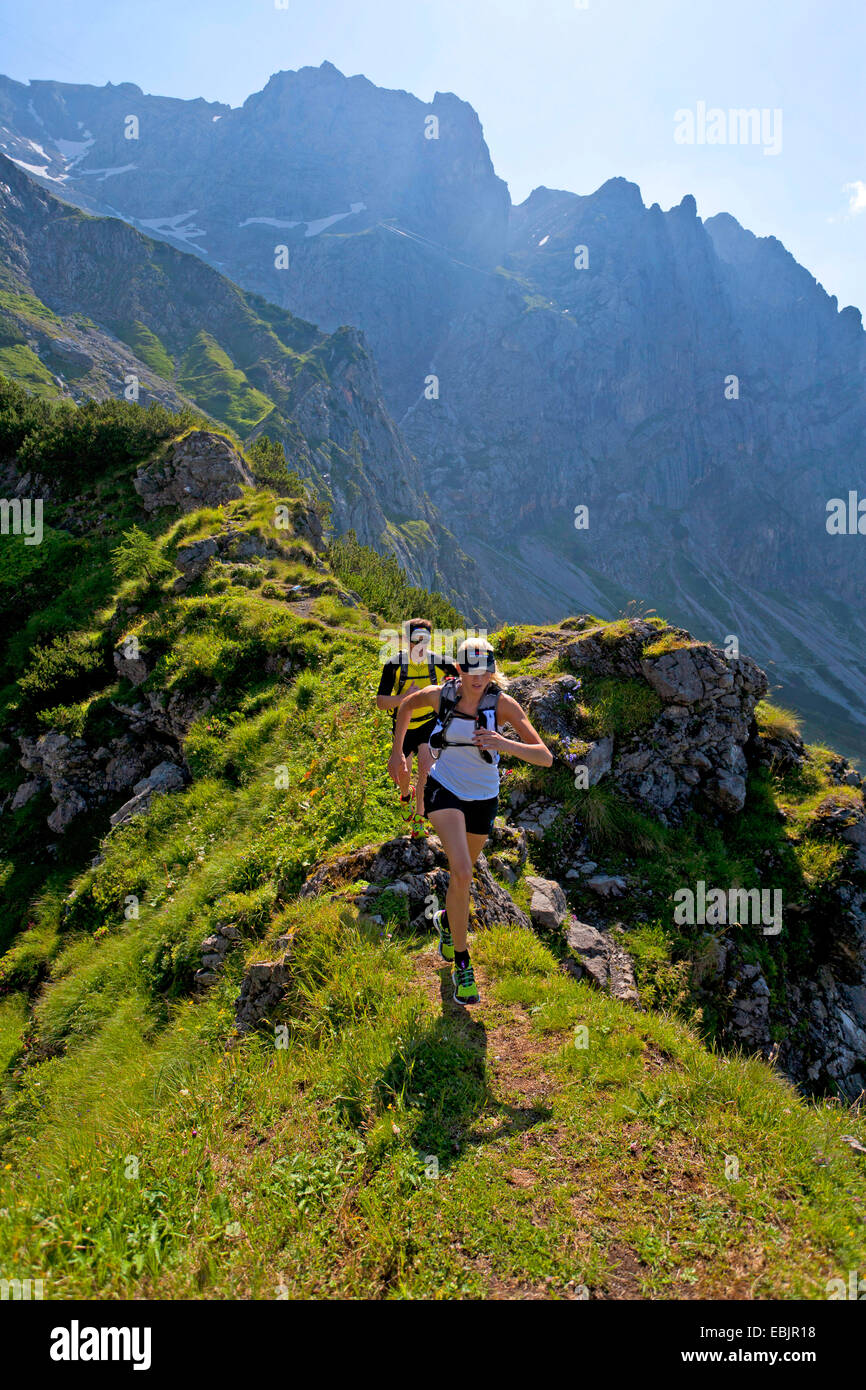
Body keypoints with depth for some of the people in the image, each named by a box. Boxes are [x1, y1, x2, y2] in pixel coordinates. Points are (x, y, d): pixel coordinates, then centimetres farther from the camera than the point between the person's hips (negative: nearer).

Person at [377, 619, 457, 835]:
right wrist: (405, 697, -35)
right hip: (404, 725, 0)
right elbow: (380, 702, -20)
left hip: (429, 722, 0)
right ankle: (406, 796, 46)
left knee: (425, 766, -17)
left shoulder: (439, 662, -16)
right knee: (403, 772, 9)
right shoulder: (394, 665, -19)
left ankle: (419, 818, -3)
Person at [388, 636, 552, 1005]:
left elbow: (545, 757, -25)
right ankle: (462, 966, -6)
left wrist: (505, 744, -42)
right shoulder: (440, 694, -15)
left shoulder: (502, 703, -19)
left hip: (483, 798, 2)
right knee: (462, 873, -21)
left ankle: (446, 919, 55)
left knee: (462, 873, 21)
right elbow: (406, 705, 9)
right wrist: (397, 751, 10)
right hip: (444, 789, -1)